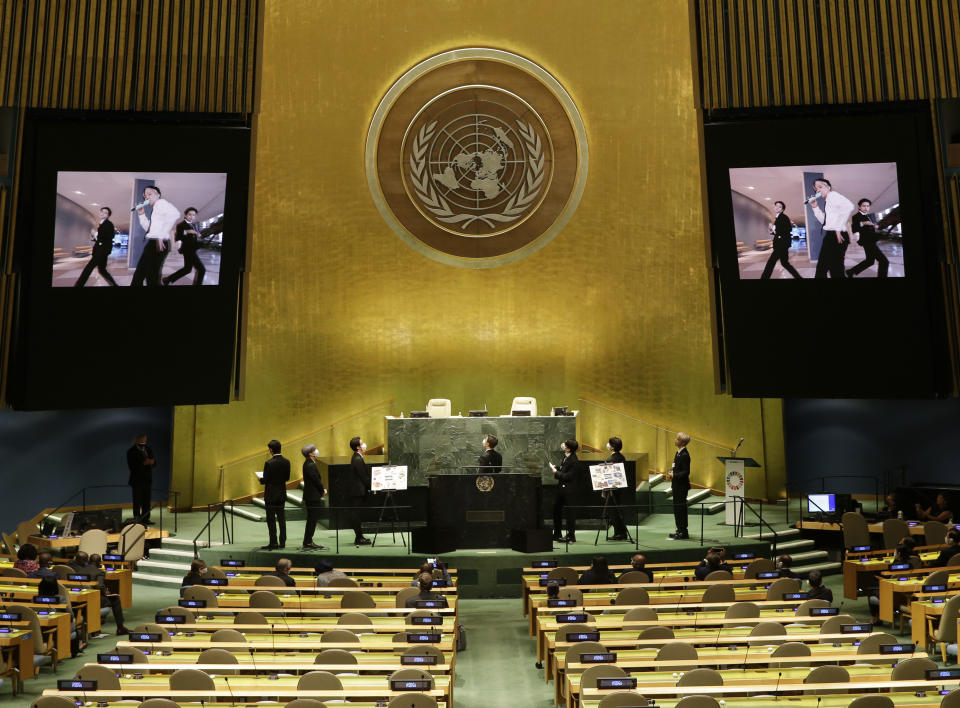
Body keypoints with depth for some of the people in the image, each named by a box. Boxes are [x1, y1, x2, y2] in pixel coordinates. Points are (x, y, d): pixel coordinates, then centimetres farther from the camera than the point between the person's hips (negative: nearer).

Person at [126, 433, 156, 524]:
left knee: (146, 501, 6)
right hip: (137, 480, -5)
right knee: (137, 501, -2)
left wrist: (151, 462, -11)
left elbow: (154, 463, 11)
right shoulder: (131, 451, -5)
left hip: (147, 479, 5)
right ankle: (137, 519, 3)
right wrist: (143, 463, -20)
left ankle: (145, 519, 12)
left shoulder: (149, 449, 12)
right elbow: (131, 466, -14)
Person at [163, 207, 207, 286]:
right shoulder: (181, 225, -10)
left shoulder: (192, 225, 16)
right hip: (188, 250, -10)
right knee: (201, 269, -12)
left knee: (187, 269, 17)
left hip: (191, 250, 10)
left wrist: (198, 235, -3)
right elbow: (176, 238, -17)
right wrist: (186, 232, -28)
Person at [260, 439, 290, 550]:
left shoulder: (269, 463, -19)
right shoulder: (286, 462, -1)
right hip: (282, 495, 6)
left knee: (271, 520, 2)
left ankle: (273, 543, 4)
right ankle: (282, 542, 18)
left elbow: (265, 480, -17)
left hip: (271, 495, -6)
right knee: (281, 518, 13)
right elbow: (287, 478, 6)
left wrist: (261, 479, 4)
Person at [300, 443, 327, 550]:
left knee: (312, 520, 15)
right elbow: (316, 480, -18)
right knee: (312, 520, -3)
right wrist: (323, 491, -3)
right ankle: (308, 543, 3)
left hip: (311, 496, 10)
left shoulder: (308, 464, 12)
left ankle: (308, 542, 22)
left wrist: (322, 490, 6)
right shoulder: (310, 465, -20)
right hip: (313, 497, -10)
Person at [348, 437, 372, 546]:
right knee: (357, 514, -4)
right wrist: (370, 487, -9)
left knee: (357, 514, 14)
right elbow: (363, 477, -18)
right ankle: (359, 539, 1)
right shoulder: (358, 459, -19)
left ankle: (359, 536, 21)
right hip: (357, 491, -10)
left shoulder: (356, 457, 13)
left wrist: (369, 486, 16)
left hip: (356, 490, 10)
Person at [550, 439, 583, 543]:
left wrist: (556, 473, -14)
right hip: (562, 488, 10)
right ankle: (556, 534, 27)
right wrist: (556, 467, 2)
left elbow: (568, 476, -23)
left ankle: (571, 536, 10)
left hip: (570, 491, -10)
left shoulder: (574, 461, -20)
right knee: (556, 509, 15)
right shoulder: (566, 457, 7)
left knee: (570, 512, -1)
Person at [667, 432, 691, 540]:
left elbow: (686, 472, -20)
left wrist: (674, 475, -21)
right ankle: (680, 531, 23)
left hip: (682, 486, -10)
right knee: (677, 508, 14)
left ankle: (683, 532, 4)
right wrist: (671, 474, 5)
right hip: (677, 485, 10)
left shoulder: (684, 455, -18)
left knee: (681, 508, -4)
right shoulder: (678, 453, 12)